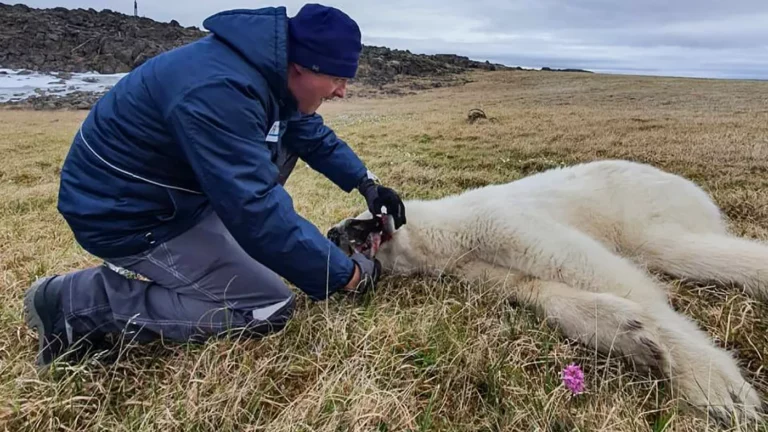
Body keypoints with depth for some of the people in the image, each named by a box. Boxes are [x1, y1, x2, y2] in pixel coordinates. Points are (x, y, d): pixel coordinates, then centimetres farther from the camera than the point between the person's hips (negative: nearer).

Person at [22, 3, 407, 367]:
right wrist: (346, 275, -25)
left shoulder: (267, 67, -3)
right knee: (271, 309, -9)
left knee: (285, 138, 9)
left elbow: (312, 134, 14)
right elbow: (257, 210, -34)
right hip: (127, 214, -9)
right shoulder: (219, 91, -33)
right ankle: (77, 302, -6)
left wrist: (366, 183, 5)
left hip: (175, 186, 10)